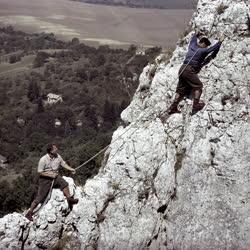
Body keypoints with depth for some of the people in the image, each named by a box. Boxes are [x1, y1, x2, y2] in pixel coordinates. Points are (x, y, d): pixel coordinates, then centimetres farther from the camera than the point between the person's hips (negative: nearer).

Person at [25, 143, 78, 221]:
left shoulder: (58, 156, -7)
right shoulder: (43, 160, -21)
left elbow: (63, 164, 7)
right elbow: (40, 172, -17)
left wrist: (70, 169, -7)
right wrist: (50, 175, -22)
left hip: (54, 176, 4)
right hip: (45, 179, -4)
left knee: (64, 183, -24)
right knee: (39, 197, -2)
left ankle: (69, 200, -10)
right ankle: (29, 213, 11)